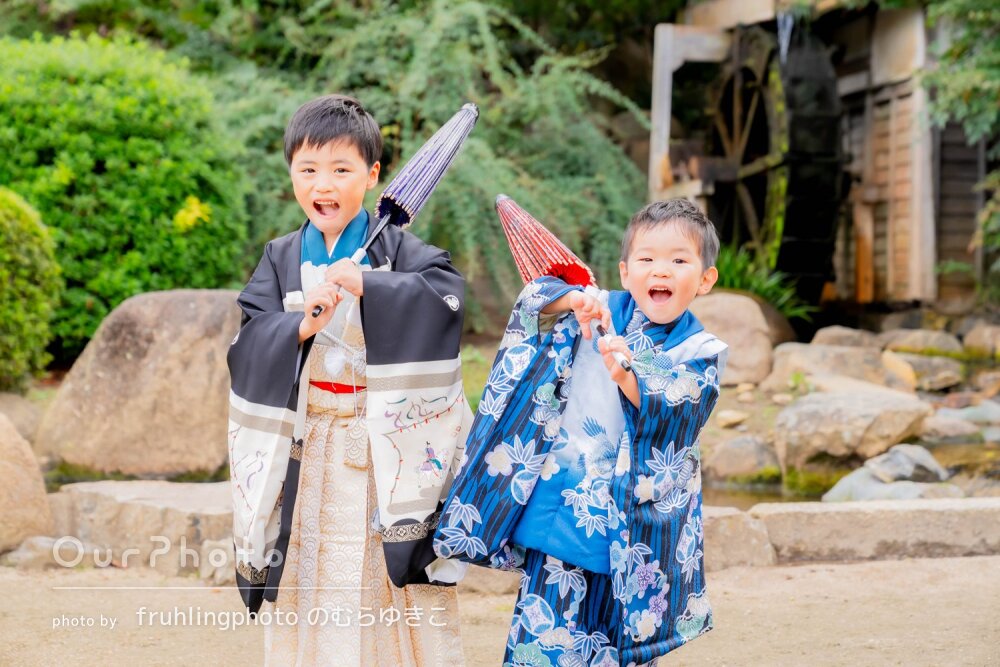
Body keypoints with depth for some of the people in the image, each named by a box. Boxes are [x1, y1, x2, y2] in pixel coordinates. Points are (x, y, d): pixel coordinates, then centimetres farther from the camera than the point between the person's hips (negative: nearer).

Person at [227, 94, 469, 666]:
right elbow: (249, 343, -3)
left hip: (388, 454, -2)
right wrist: (301, 326, -22)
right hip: (304, 459, 3)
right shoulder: (281, 259, 8)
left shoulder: (397, 249, -1)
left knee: (393, 596, -1)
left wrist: (365, 284, -28)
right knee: (306, 596, 5)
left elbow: (448, 293, -19)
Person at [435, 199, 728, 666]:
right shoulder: (605, 313, 4)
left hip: (634, 535, 0)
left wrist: (628, 380, -35)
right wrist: (572, 298, -26)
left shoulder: (702, 353, -1)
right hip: (561, 517, 0)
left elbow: (672, 417, -17)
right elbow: (534, 305, -5)